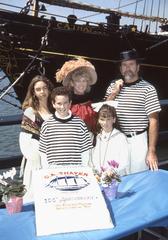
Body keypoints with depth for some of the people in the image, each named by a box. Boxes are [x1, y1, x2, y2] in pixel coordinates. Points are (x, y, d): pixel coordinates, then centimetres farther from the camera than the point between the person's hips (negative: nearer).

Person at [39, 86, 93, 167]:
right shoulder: (47, 125, 5)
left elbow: (85, 151, 7)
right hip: (53, 170, 0)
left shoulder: (79, 123, 4)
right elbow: (43, 152, 9)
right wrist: (47, 169, 0)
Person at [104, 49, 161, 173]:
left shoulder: (148, 89, -5)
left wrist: (151, 151, -12)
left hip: (137, 141, -3)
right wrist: (114, 93, -5)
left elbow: (153, 121, -7)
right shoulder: (113, 86, 9)